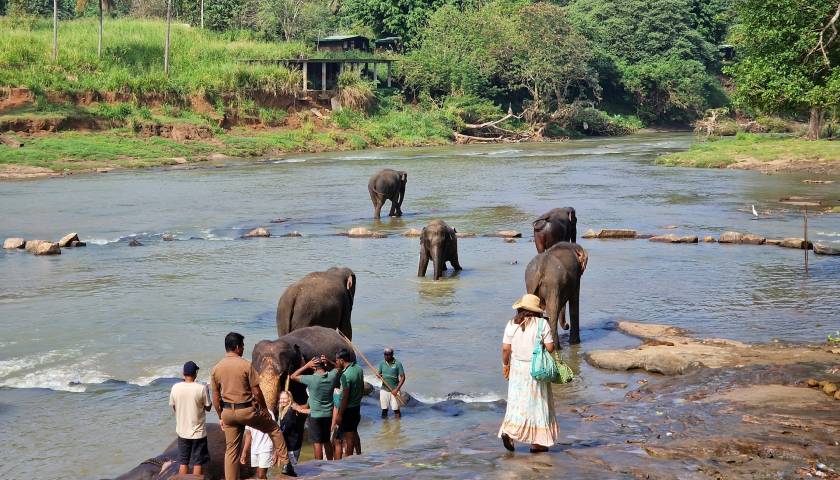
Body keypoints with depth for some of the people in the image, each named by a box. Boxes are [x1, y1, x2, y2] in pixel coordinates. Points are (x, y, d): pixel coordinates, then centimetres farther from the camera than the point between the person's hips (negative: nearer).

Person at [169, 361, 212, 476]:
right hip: (198, 432, -2)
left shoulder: (175, 388, -7)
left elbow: (173, 407, 5)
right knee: (197, 463, 6)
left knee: (183, 462, 12)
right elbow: (208, 408, -3)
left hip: (182, 431, 3)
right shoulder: (201, 388, -14)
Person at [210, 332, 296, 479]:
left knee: (231, 450, 11)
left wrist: (221, 417, 16)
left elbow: (216, 398, 5)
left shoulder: (216, 368, 1)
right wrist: (264, 409, 4)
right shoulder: (246, 365, -13)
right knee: (274, 429, 18)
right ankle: (285, 464, 17)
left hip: (228, 412, 4)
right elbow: (256, 391, -10)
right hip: (247, 410, -4)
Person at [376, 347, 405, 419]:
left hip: (394, 389, -3)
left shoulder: (397, 364, -9)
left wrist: (396, 389, -14)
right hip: (384, 389, 3)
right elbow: (378, 373, 11)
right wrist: (378, 375, -15)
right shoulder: (382, 363, 2)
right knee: (384, 408, 7)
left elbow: (402, 377, -7)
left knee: (396, 408, 0)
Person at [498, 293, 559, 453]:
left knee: (518, 402, 13)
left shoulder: (511, 324, -3)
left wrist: (505, 364, 10)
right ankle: (537, 442, 10)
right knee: (537, 403, 7)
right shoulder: (542, 324, -9)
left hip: (517, 368, 2)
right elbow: (550, 347, -10)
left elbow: (506, 349, -4)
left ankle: (508, 432, -6)